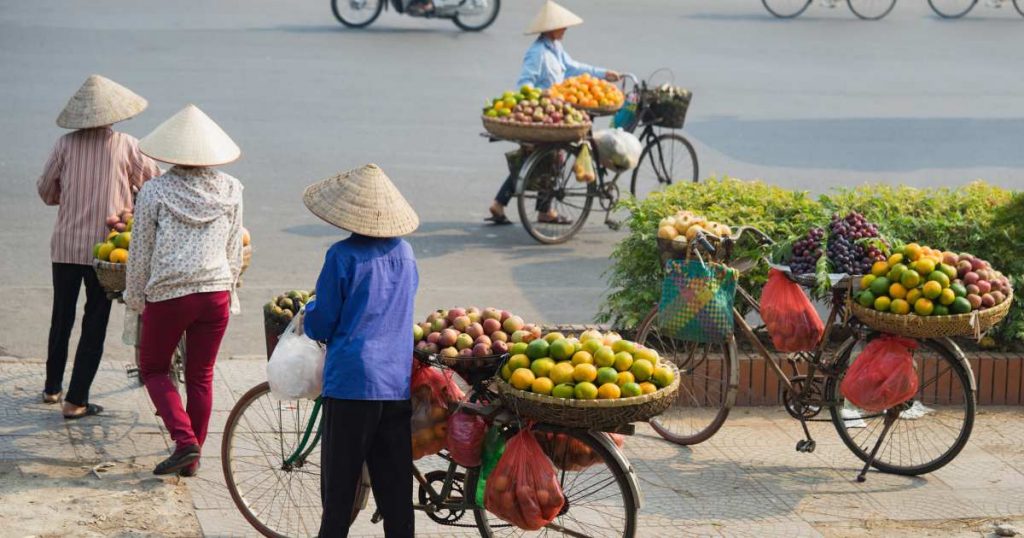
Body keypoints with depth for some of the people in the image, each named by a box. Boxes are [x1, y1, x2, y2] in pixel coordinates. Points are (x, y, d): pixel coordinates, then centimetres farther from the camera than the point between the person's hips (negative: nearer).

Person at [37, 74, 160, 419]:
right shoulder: (126, 146, -7)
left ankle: (52, 387, 31)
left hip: (65, 245, 2)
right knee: (94, 324, 4)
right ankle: (76, 400, 1)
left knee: (61, 317, 19)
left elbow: (45, 189, 6)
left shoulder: (67, 144, -2)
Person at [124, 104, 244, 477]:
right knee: (201, 377, 13)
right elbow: (234, 250, 9)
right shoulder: (230, 189, 2)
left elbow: (140, 252, 0)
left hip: (167, 296, -3)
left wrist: (136, 299, 12)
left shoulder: (155, 191, -6)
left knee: (153, 369, 14)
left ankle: (184, 440, -4)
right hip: (216, 293, 3)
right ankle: (192, 458, 18)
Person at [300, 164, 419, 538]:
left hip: (351, 378, -5)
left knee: (339, 481, 3)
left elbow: (322, 323, -6)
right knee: (395, 485, 9)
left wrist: (306, 319, 17)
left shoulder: (343, 256, -9)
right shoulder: (405, 253, 8)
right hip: (399, 381, 5)